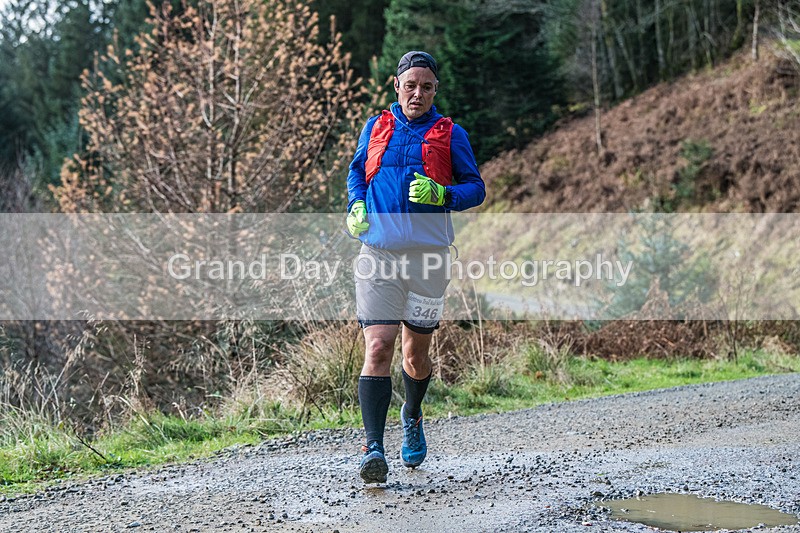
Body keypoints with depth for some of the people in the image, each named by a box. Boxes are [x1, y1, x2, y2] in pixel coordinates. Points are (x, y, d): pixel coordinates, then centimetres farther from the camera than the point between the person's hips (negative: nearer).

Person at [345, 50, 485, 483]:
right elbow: (356, 170, 25)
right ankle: (373, 446, -15)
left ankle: (412, 416, 43)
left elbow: (476, 188, 7)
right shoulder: (376, 127, 10)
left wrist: (441, 194, -13)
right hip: (378, 254, 0)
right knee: (377, 349, -13)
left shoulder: (450, 134, 5)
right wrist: (355, 206, 6)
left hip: (429, 255, 0)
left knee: (415, 354, 12)